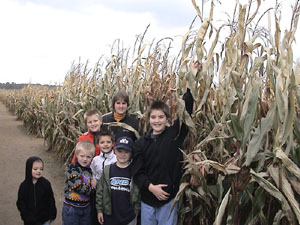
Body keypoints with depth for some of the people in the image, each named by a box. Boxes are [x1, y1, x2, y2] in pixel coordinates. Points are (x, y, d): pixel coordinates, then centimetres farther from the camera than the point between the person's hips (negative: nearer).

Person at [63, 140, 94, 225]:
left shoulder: (89, 170, 5)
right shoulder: (71, 168, -14)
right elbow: (77, 186, -23)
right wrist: (91, 188, -13)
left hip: (86, 207, 6)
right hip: (71, 207, -6)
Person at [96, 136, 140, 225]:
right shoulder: (107, 170, -1)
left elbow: (139, 193, -2)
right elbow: (100, 191, 3)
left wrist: (136, 210, -3)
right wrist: (99, 210, 2)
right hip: (109, 216, 1)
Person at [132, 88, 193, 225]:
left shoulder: (175, 134, -3)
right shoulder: (142, 142, 2)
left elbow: (186, 110, -13)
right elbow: (137, 171, -1)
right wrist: (150, 187, -15)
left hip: (169, 197, -2)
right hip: (147, 197, 2)